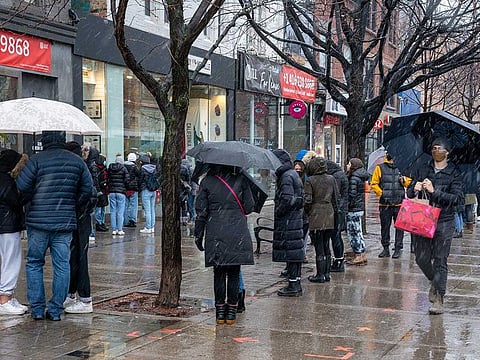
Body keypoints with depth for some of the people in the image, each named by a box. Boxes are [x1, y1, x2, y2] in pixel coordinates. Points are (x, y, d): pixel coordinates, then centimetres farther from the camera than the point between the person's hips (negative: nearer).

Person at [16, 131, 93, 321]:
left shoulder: (36, 160, -8)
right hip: (65, 222, 2)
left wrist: (31, 204, 5)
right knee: (62, 265, 7)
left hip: (38, 221, -2)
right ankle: (56, 310, 10)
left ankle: (37, 308, 10)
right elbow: (87, 189, 6)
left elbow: (22, 186, -13)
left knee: (34, 264, 10)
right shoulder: (77, 161, 4)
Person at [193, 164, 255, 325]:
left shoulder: (207, 182, 0)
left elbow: (201, 212, 0)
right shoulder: (240, 180, -1)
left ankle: (220, 311, 11)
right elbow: (249, 207, 0)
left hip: (215, 235, 0)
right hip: (238, 234, 0)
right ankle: (231, 311, 11)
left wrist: (198, 236, 8)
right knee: (234, 273, 7)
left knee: (219, 273, 8)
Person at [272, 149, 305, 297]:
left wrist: (277, 212, -9)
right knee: (296, 250, 12)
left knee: (290, 251, -6)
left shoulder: (286, 176, -14)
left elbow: (287, 200, -22)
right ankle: (296, 283, 18)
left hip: (288, 221, -10)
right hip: (296, 219, 10)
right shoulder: (293, 174, 17)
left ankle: (293, 285, -3)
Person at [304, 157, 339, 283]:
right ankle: (326, 273, 17)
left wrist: (307, 211, 5)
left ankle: (320, 275, 2)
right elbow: (336, 197, 8)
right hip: (329, 216, 5)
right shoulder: (331, 179, 5)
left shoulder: (310, 180, -10)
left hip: (316, 216, -5)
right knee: (326, 246, 13)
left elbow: (308, 200, -12)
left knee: (319, 247, -1)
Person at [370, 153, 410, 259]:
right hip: (385, 203, 0)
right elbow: (374, 183, 6)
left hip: (399, 203, 0)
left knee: (399, 226, 0)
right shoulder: (380, 168, 6)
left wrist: (404, 180, -10)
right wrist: (381, 193, -7)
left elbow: (409, 182, 12)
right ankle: (386, 248, 15)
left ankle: (398, 249, 7)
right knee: (385, 227, 6)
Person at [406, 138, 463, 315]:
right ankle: (435, 281, 35)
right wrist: (414, 189, -11)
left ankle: (438, 299, 0)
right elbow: (409, 194, 13)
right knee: (421, 258, 6)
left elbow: (458, 198, -11)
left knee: (440, 260, -5)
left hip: (444, 222, -4)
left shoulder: (454, 174, -1)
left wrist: (434, 191, -20)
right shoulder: (422, 171, 10)